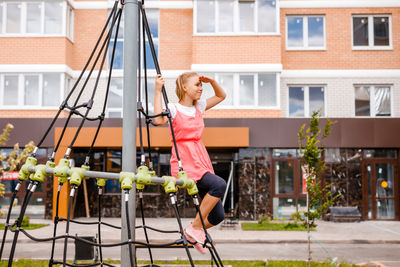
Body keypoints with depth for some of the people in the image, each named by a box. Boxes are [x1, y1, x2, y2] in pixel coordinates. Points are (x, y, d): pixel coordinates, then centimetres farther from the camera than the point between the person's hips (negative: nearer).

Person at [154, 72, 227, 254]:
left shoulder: (199, 107, 15)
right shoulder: (173, 109, -4)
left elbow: (221, 96, 27)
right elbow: (159, 120, -26)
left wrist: (212, 81, 9)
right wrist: (158, 91, -23)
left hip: (201, 162, 7)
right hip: (185, 164, -7)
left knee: (218, 216, 3)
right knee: (220, 184, -31)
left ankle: (194, 232, 30)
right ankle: (195, 227, -14)